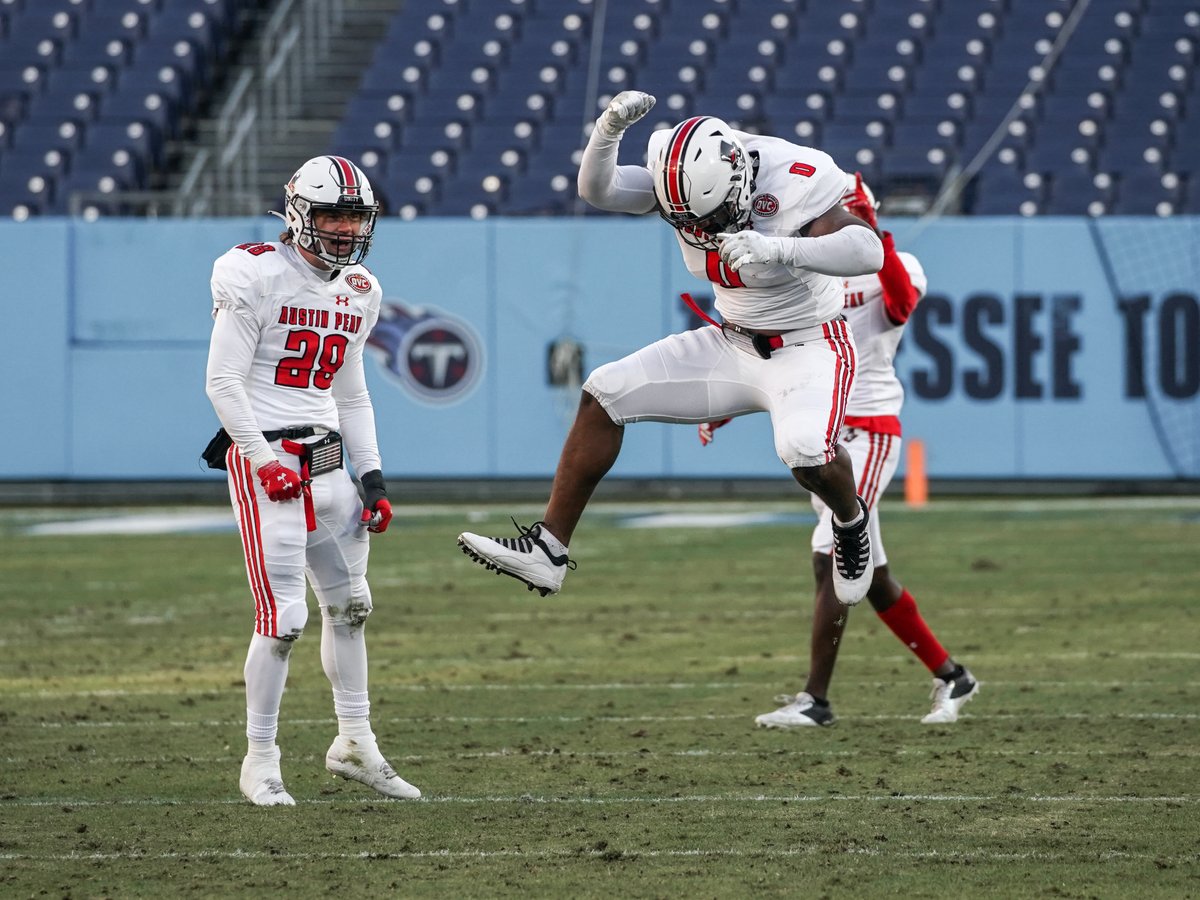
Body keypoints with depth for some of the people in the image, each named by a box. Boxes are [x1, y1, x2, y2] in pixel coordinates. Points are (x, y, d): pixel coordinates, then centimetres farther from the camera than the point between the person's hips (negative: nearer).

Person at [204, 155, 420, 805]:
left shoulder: (358, 293, 13)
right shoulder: (258, 277, -11)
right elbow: (223, 381, -12)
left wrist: (372, 477, 13)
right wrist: (263, 461, -18)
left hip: (326, 460, 8)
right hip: (263, 457, -8)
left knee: (350, 604, 15)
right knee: (284, 617, -11)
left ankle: (354, 744, 29)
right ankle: (260, 762, -1)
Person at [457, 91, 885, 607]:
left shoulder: (795, 184, -27)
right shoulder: (685, 177, -10)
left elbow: (869, 250, -38)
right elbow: (597, 189, -14)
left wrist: (775, 248, -51)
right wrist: (610, 127, -34)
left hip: (808, 349, -6)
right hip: (732, 346, 6)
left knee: (805, 449, -35)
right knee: (604, 393, -5)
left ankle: (851, 521, 2)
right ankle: (548, 549, 0)